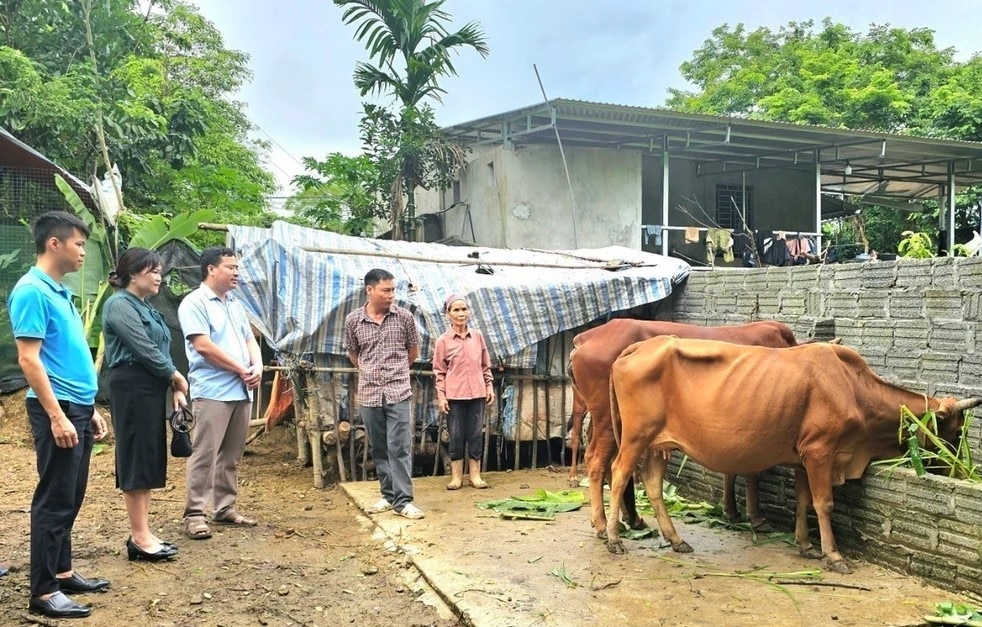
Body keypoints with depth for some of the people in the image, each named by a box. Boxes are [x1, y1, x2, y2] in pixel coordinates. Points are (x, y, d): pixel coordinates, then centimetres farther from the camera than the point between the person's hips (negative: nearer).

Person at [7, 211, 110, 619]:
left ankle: (62, 572, 27)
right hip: (58, 409, -9)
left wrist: (91, 409, 20)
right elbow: (29, 360, -19)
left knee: (70, 499, 16)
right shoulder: (32, 291, -13)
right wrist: (56, 416, -22)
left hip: (78, 408, 9)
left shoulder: (60, 292, 15)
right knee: (54, 501, -3)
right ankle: (43, 591, 5)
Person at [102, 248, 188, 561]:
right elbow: (144, 349, -16)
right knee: (136, 459, -6)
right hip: (132, 388, -9)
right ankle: (139, 538, -1)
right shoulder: (120, 304, -9)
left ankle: (143, 532, 16)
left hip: (152, 388, 9)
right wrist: (177, 377, -5)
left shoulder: (146, 308, 20)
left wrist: (175, 389, 7)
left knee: (149, 459, 10)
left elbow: (160, 350, 17)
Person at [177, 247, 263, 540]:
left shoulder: (235, 304, 19)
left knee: (231, 455, 12)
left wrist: (258, 366, -2)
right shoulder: (194, 303, -6)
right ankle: (194, 514, 0)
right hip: (212, 391, -8)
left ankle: (224, 508, 21)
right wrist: (241, 369, -10)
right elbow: (203, 346, -16)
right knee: (205, 454, -6)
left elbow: (250, 340, 20)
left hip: (241, 391, 8)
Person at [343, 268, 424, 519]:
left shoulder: (404, 317, -3)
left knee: (399, 446, -6)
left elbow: (413, 351, 11)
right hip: (369, 394, 2)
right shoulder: (353, 320, 0)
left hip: (398, 392, -2)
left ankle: (402, 500, -2)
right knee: (379, 448, 10)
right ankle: (388, 495, 21)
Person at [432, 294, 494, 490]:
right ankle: (456, 476, 12)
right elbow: (439, 371, -1)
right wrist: (441, 396, -7)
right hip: (454, 395, -2)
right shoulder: (443, 341, -2)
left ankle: (475, 475, 15)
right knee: (456, 435, 4)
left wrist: (489, 387, 7)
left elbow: (486, 365, 11)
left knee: (475, 434, 6)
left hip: (477, 393, 2)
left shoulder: (478, 336, 5)